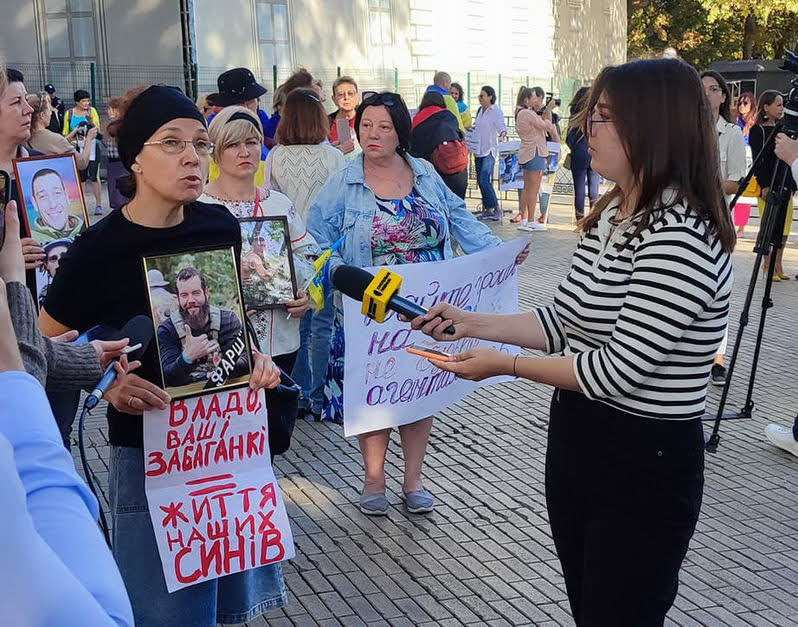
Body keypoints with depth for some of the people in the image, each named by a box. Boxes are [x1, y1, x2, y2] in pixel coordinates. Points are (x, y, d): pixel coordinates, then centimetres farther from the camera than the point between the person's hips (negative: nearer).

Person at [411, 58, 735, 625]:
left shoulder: (680, 238, -23)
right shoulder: (611, 215, 6)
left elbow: (620, 368, -24)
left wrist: (506, 364, -15)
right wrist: (471, 323, 4)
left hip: (645, 468, -9)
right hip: (576, 445, 9)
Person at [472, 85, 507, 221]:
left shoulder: (496, 111, -7)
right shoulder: (479, 111, 15)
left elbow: (502, 126, -19)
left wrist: (503, 133, -38)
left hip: (490, 150, -8)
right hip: (479, 151, 8)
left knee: (484, 180, -18)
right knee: (480, 181, 7)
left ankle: (496, 209, -12)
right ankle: (487, 209, 15)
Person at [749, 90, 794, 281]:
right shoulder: (757, 131, -5)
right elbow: (758, 161, -10)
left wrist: (792, 185, 13)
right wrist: (765, 185, -17)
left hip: (785, 185, 7)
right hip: (767, 186, -7)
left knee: (783, 229, 6)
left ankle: (778, 265, 13)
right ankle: (768, 265, 3)